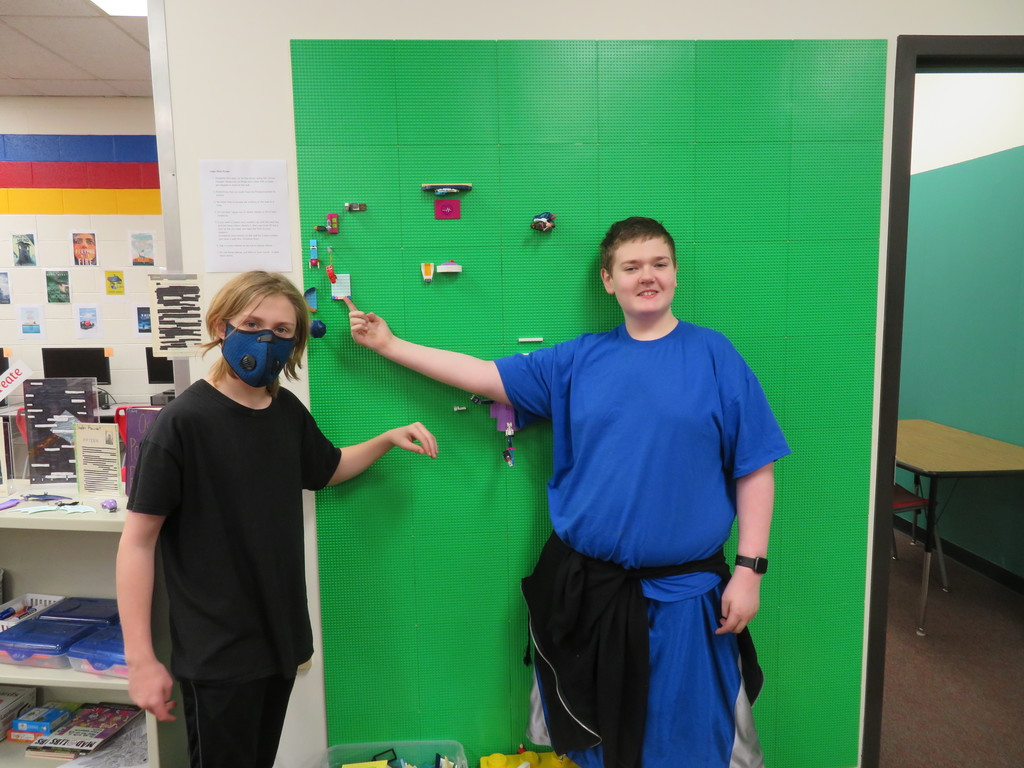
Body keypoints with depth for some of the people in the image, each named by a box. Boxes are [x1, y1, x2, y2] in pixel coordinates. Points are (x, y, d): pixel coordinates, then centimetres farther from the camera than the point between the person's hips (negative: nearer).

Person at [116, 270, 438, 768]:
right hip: (218, 653, -6)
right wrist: (140, 658, -14)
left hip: (282, 636, 6)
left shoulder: (288, 411, 2)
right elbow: (138, 541, -14)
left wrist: (387, 439, 4)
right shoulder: (183, 422, -17)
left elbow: (327, 469, 20)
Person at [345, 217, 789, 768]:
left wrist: (749, 569, -7)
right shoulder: (579, 360, 3)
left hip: (684, 594, -2)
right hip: (583, 588, 2)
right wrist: (389, 344, 5)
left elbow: (754, 471, -3)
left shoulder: (714, 356, -3)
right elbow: (487, 376, 5)